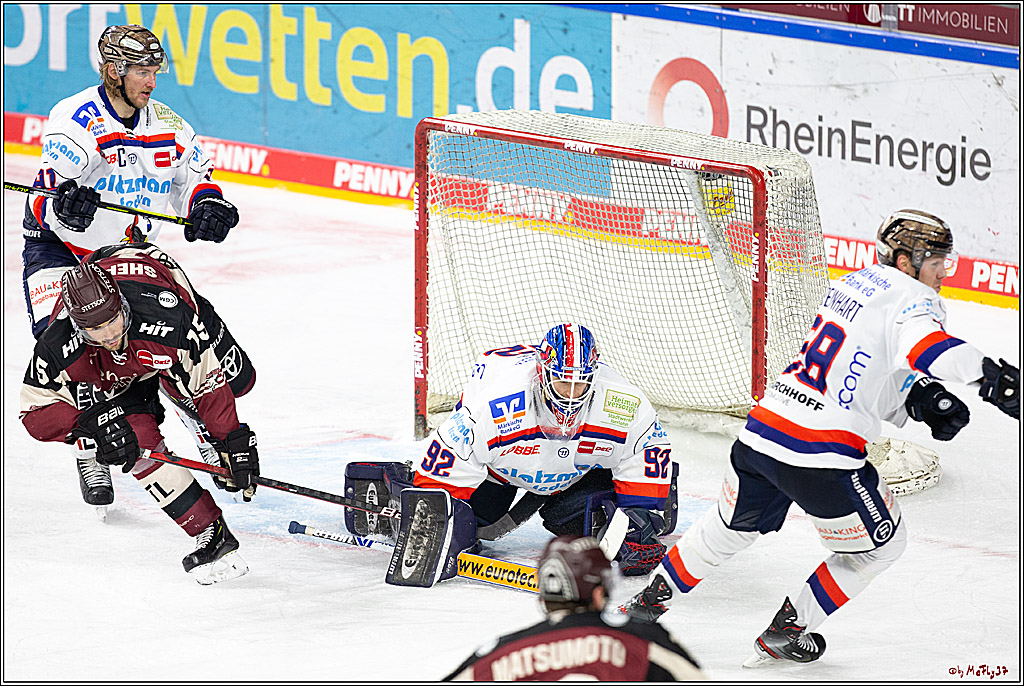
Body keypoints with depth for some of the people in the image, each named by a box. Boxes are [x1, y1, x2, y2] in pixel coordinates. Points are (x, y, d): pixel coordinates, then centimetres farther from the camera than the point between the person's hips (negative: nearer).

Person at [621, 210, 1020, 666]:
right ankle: (787, 632, 17)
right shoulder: (911, 299, -9)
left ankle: (651, 598, 43)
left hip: (762, 432, 8)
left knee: (733, 525, 32)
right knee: (880, 543, 15)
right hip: (820, 456, -8)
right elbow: (921, 343, -33)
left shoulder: (853, 285, 18)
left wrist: (920, 400, 10)